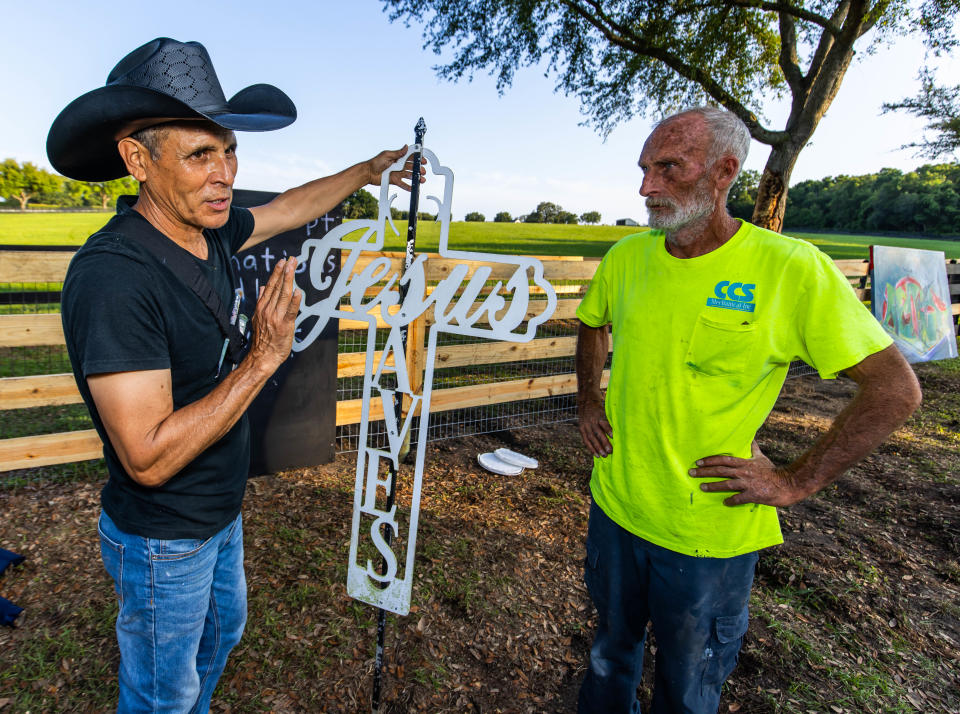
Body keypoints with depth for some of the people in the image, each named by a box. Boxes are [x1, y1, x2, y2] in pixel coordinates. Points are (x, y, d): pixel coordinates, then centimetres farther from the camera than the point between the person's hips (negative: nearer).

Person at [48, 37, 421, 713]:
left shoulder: (211, 231, -7)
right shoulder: (112, 274, -32)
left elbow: (291, 206, 13)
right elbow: (149, 458, -33)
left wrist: (369, 169, 20)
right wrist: (264, 356, -33)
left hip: (221, 516, 8)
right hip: (162, 540, -8)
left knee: (223, 631, 31)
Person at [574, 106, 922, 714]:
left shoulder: (793, 270, -18)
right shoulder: (626, 258, -3)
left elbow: (896, 390, -11)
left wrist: (795, 482, -13)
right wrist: (588, 402, 8)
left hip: (710, 535, -4)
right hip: (615, 507, 4)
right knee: (612, 647, 28)